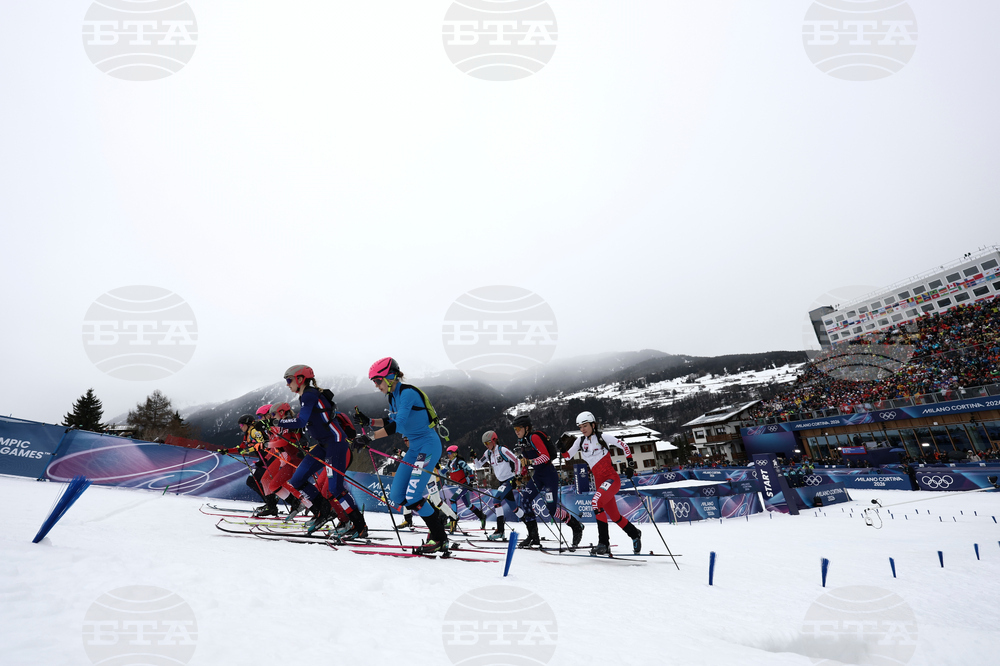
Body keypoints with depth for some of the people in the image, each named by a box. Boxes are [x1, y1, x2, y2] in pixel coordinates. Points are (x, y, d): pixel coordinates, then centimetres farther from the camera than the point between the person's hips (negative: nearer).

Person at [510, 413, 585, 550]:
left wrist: (530, 461, -37)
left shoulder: (534, 437, -18)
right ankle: (533, 537, 5)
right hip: (537, 475, 9)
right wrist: (521, 475, 14)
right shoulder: (521, 441, 9)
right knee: (525, 500, -6)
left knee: (553, 509, -10)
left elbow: (546, 456, -25)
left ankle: (577, 526, 15)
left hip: (549, 474, -8)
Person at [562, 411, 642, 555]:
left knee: (596, 502, -28)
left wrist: (630, 464, -6)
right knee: (614, 516, 15)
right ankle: (635, 534, 42)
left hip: (612, 478, -6)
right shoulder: (581, 441, 7)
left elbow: (624, 446, -1)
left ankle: (604, 542, -21)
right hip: (599, 482, 6)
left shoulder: (603, 437, -8)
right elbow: (567, 455, 4)